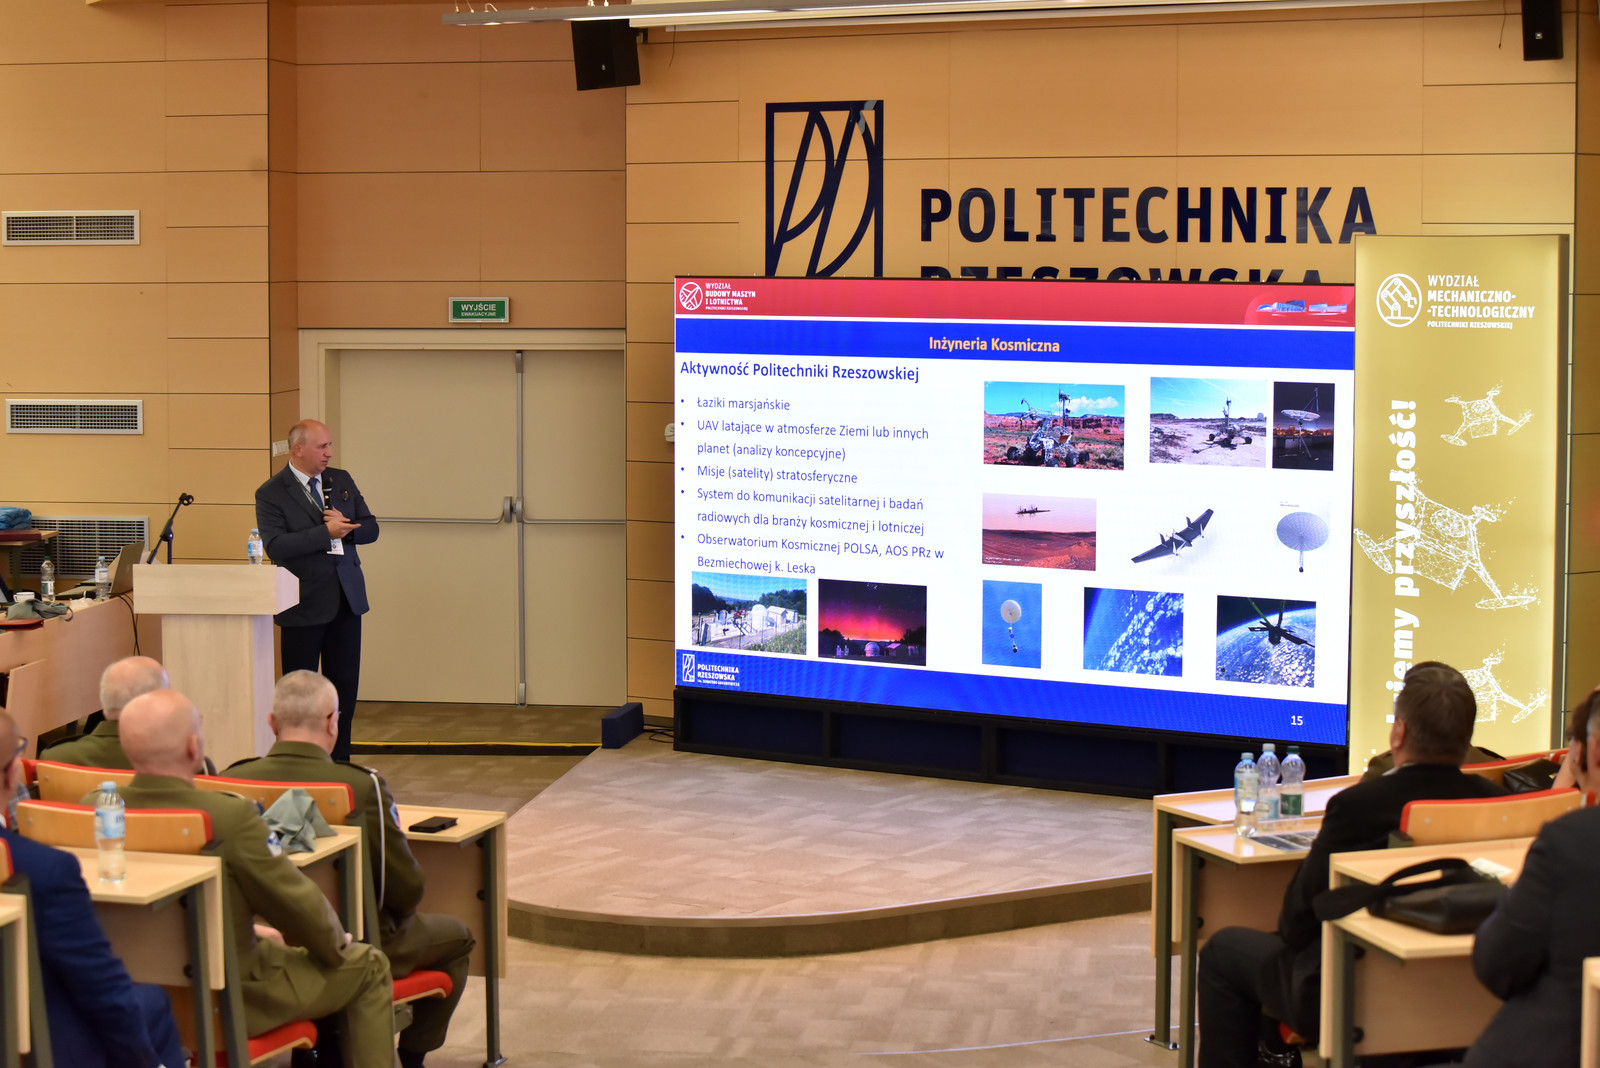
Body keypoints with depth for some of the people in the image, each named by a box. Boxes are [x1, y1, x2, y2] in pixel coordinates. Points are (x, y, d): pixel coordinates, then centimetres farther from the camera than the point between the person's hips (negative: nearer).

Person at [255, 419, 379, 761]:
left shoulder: (342, 481, 10)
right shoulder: (271, 494, -7)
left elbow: (370, 528, 10)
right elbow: (276, 545, -20)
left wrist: (345, 527, -11)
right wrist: (326, 533, -23)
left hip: (346, 599, 5)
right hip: (305, 604, -5)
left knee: (345, 684, 9)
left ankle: (339, 761, 19)